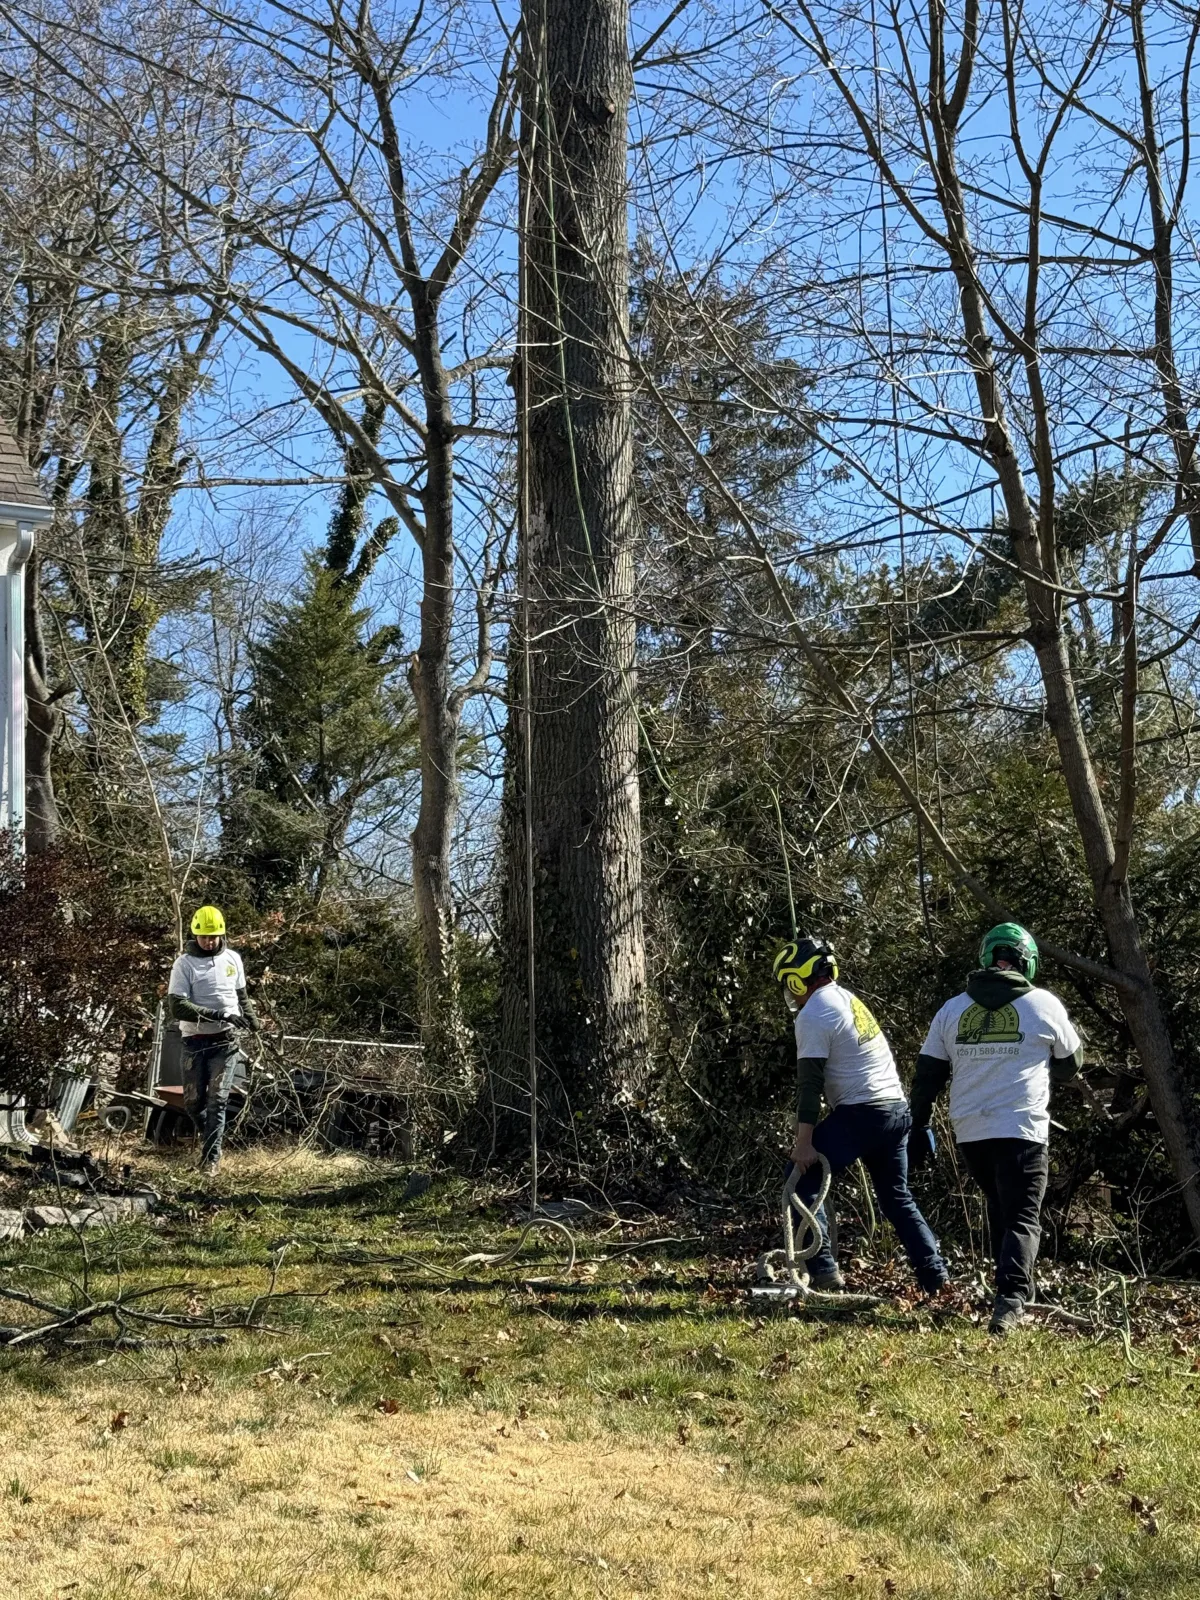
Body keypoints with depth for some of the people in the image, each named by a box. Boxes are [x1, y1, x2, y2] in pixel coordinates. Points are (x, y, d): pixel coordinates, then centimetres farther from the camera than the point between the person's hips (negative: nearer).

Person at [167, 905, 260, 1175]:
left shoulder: (233, 959, 5)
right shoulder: (184, 964, -8)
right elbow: (176, 1008, -18)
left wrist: (252, 1020, 24)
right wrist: (217, 1015, -24)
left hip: (226, 1040, 1)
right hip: (195, 1041, -1)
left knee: (217, 1099, -7)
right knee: (193, 1100, 5)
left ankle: (211, 1156, -4)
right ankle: (212, 1138, 31)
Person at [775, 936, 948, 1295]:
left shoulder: (812, 1015, -10)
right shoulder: (848, 999, 17)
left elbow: (810, 1083, -15)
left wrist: (804, 1141, -16)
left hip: (861, 1113, -9)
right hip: (897, 1109, 9)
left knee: (802, 1178, -1)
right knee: (897, 1197, 17)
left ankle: (822, 1269, -6)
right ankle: (935, 1275, 13)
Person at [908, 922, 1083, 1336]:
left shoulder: (952, 1009, 7)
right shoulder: (1044, 1004, 0)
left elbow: (926, 1076, 8)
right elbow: (1070, 1063, 14)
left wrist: (918, 1129, 15)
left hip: (969, 1131, 4)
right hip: (1022, 1130, -4)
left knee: (1000, 1209, 21)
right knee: (1022, 1219, -2)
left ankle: (1015, 1293, 25)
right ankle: (1011, 1297, -21)